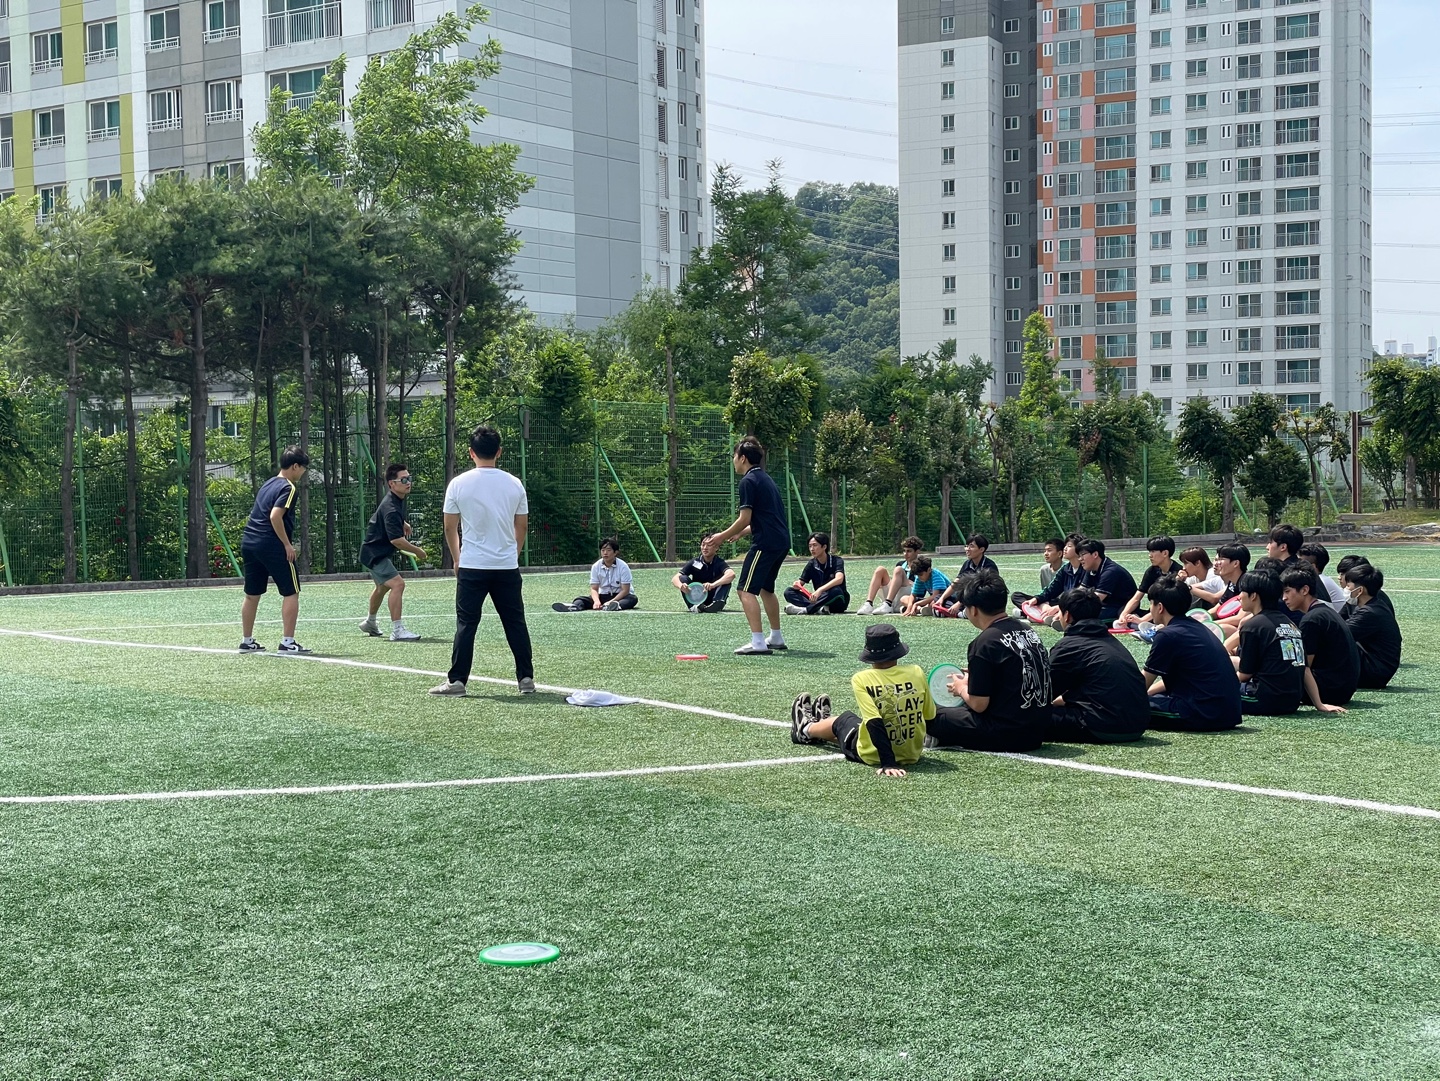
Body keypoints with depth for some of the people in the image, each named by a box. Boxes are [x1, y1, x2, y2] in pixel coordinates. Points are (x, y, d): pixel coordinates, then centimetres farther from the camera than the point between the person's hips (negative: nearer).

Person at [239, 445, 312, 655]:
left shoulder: (267, 484, 17)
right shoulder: (288, 488, -9)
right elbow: (275, 516, -21)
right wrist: (288, 544, -16)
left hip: (249, 542, 9)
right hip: (272, 545, -9)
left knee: (252, 595, 14)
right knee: (291, 593, 0)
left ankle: (247, 641, 20)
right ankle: (287, 642, -4)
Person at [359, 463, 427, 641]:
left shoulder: (398, 500, 1)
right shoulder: (390, 508, -31)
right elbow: (396, 540, -37)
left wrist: (404, 523, 13)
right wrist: (418, 552, -25)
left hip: (380, 552, 11)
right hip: (375, 554, -11)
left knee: (382, 586, 29)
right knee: (397, 583, -26)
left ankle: (370, 622, 52)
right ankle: (397, 631, -29)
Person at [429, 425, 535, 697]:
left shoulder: (459, 484, -4)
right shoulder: (514, 484, 1)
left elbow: (450, 528, 2)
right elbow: (522, 526, 8)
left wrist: (457, 559, 15)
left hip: (471, 566, -2)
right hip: (508, 567, 2)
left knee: (466, 625, 3)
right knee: (516, 624, 9)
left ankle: (457, 681, 2)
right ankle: (526, 678, 10)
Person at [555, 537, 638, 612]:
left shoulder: (623, 566, -13)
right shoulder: (596, 566, -4)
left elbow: (625, 590, -16)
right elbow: (594, 588, -5)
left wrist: (611, 602, -31)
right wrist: (597, 601, -28)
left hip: (620, 596, -3)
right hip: (603, 596, 3)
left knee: (633, 599, -37)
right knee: (581, 599, -21)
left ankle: (616, 606, -70)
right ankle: (574, 606, -57)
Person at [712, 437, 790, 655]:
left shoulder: (748, 481, -10)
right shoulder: (765, 478, 18)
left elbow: (745, 518, -15)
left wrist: (723, 537, -5)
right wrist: (739, 532, 23)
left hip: (765, 543, -10)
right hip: (781, 541, 10)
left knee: (746, 590, -8)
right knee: (766, 588, 23)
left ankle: (757, 642, -16)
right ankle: (776, 638, 31)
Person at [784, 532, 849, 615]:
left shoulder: (837, 561, -11)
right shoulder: (812, 564, 4)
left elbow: (839, 579, -31)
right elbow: (801, 582, 4)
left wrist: (819, 590, -44)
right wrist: (797, 585, -22)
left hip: (838, 603, -5)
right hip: (820, 600, 5)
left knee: (836, 591, -39)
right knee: (789, 592, -13)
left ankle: (805, 609, -32)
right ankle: (819, 609, -34)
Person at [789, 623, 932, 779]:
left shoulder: (862, 679, -19)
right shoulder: (916, 673, -10)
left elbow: (875, 723, -25)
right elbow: (929, 718, -1)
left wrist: (888, 763, -26)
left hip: (873, 755, -4)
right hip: (914, 755, 4)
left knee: (843, 721, 29)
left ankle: (806, 729, 60)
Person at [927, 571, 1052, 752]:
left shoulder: (984, 643, -16)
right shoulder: (1027, 629, 7)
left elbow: (978, 704, -15)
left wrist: (961, 689, 6)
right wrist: (973, 679, 20)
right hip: (1038, 731, 8)